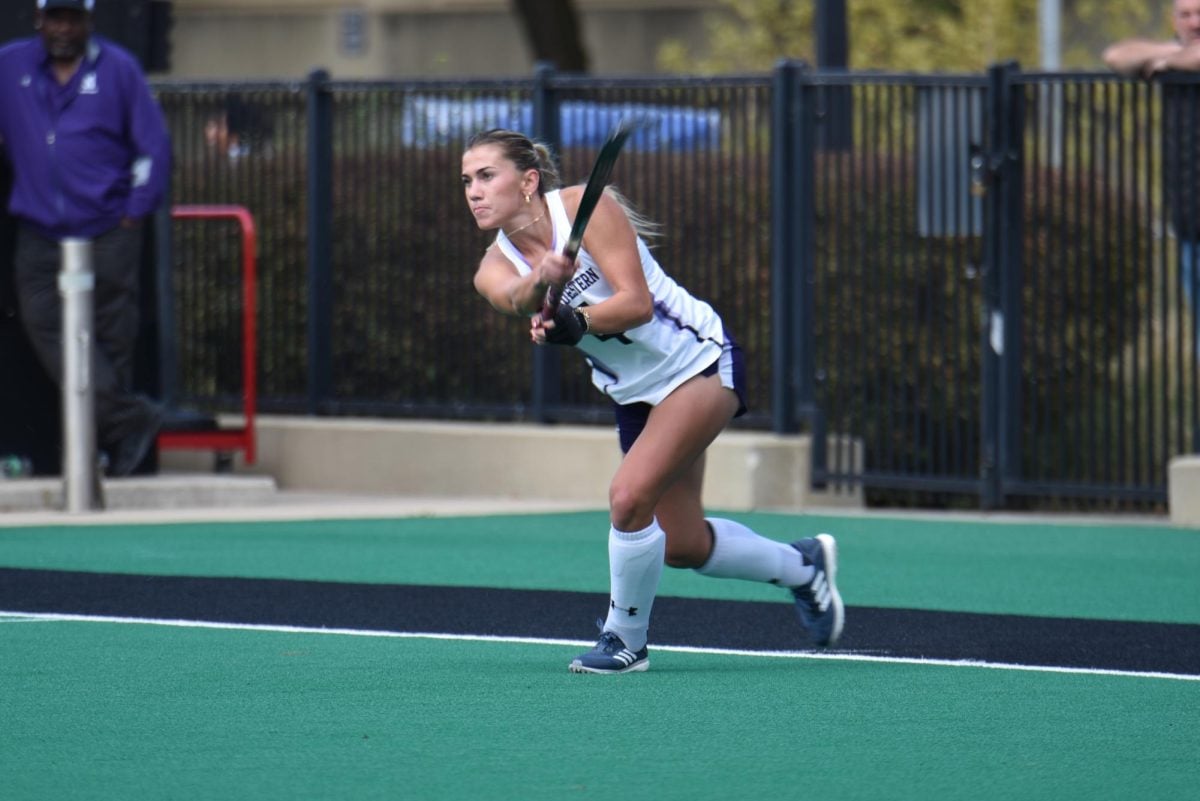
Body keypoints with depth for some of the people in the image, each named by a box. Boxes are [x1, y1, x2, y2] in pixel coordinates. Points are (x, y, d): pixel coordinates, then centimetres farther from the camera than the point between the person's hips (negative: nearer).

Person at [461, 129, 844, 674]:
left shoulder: (586, 206, -20)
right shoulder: (495, 267, -6)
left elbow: (636, 301, -28)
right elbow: (514, 297, -30)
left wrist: (579, 323, -46)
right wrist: (539, 283, -52)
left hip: (700, 360, -7)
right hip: (636, 395, 7)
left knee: (629, 496, -23)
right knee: (684, 546, 13)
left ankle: (625, 638, -3)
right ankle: (802, 565, 39)